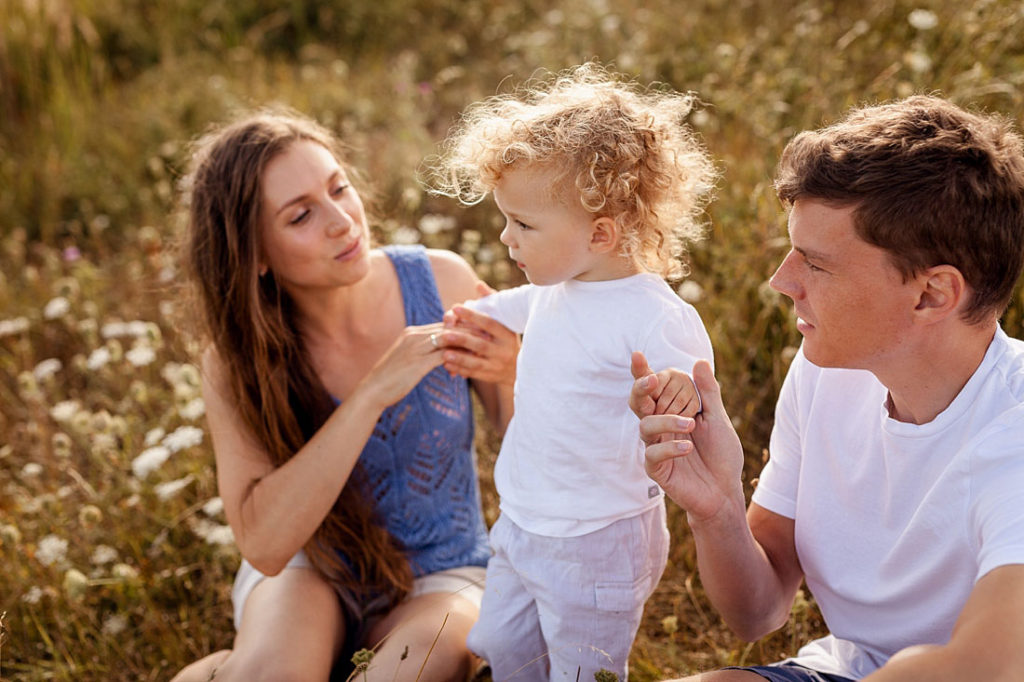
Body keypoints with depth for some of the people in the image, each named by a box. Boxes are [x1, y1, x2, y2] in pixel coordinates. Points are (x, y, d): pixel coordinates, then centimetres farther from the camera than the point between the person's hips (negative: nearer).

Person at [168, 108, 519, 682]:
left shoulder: (441, 280, -15)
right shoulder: (238, 359, -15)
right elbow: (263, 544, -27)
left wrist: (509, 375, -28)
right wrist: (372, 394, -34)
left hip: (440, 575, 1)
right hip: (309, 566, -1)